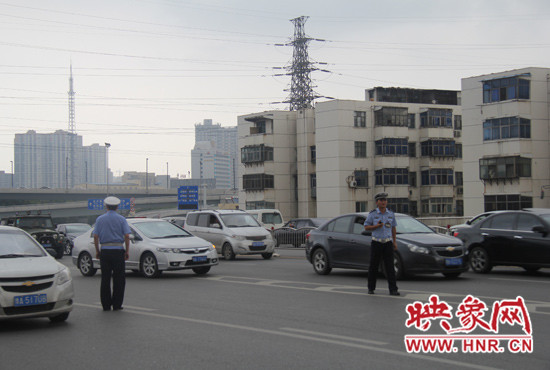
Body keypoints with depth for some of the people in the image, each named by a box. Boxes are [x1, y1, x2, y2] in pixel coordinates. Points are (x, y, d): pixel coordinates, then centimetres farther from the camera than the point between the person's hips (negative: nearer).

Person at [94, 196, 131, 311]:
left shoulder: (100, 219, 6)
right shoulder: (121, 219, 2)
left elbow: (95, 236, 2)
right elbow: (127, 236, -5)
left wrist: (97, 251, 9)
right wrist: (127, 251, 0)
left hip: (105, 251, 2)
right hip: (118, 250, -2)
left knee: (105, 279, 6)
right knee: (119, 279, 4)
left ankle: (106, 305, 7)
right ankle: (116, 305, 2)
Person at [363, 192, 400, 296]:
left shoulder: (391, 214, 7)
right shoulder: (372, 214, -2)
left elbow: (393, 228, 15)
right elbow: (366, 227, 0)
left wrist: (394, 242, 12)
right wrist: (376, 226, -16)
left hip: (388, 243, 2)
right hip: (376, 243, -2)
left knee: (390, 267, -5)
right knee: (373, 267, 4)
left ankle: (393, 289, -8)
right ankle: (371, 288, 18)